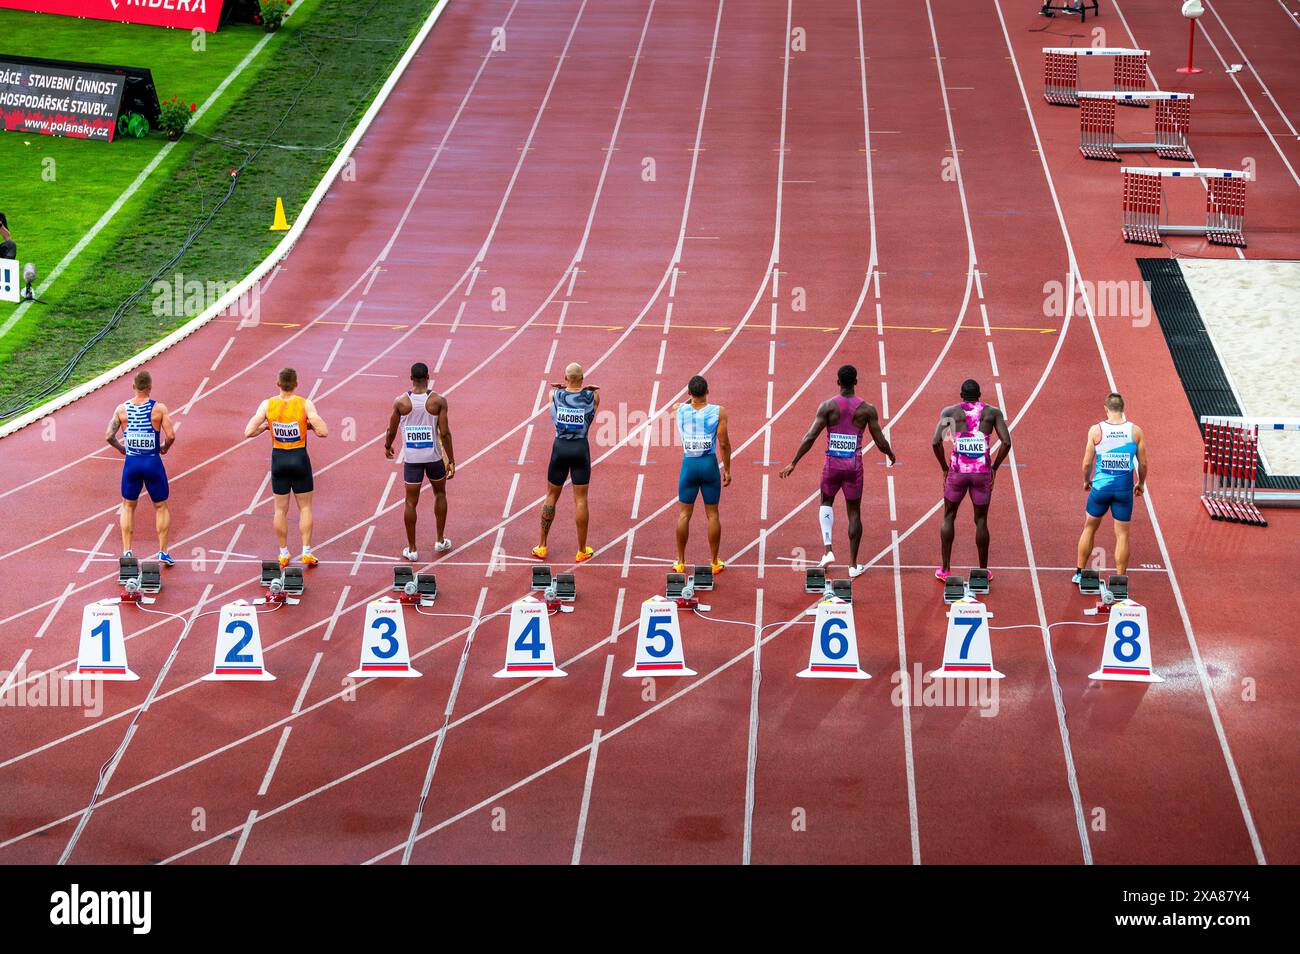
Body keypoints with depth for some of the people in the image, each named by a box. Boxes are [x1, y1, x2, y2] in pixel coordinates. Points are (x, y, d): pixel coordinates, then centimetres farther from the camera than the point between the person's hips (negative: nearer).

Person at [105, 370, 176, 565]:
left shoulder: (122, 409, -4)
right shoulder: (159, 408, -11)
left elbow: (109, 436, -6)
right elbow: (171, 435, -16)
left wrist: (121, 448, 13)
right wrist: (165, 447, 5)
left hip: (131, 462, 2)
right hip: (153, 462, -2)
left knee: (128, 506, 18)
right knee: (161, 507, 13)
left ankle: (126, 551, 12)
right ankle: (163, 552, 9)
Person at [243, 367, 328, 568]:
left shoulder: (267, 405, -8)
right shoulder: (305, 404, -13)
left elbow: (248, 432, -10)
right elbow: (323, 432, -17)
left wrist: (266, 426, 7)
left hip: (279, 459, 2)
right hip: (300, 458, -1)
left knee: (281, 509, 12)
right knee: (305, 507, 11)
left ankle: (283, 554, 16)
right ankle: (306, 553, 7)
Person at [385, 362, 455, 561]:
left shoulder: (400, 402, -6)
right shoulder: (438, 401, -10)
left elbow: (392, 430, 4)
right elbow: (445, 433, -11)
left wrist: (388, 447, 25)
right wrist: (451, 461, -3)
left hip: (411, 458, 0)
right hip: (434, 456, 0)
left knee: (411, 502, 7)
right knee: (440, 494, 23)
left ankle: (412, 550, 9)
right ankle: (440, 541, 28)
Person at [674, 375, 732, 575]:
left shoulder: (681, 409, -4)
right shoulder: (718, 411, -9)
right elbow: (724, 443, -8)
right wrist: (727, 469, 0)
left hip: (689, 464, 1)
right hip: (710, 464, -1)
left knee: (684, 514, 9)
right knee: (712, 514, 7)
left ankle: (680, 562, 13)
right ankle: (715, 562, 12)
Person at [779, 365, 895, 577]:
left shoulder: (828, 406, -6)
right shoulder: (867, 409, -4)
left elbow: (810, 437, -11)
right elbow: (880, 442, -1)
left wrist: (793, 463, -5)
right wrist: (891, 455, 21)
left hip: (832, 464, 0)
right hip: (854, 466, 0)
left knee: (826, 502, 24)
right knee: (854, 513, 10)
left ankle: (827, 549, 7)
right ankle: (853, 564, 13)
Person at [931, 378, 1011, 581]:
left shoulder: (950, 411, 4)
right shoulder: (993, 412, 6)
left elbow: (936, 442, -7)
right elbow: (1006, 443, -4)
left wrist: (944, 467, 6)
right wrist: (994, 468, 7)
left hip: (958, 471, 0)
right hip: (982, 472, 0)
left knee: (948, 517, 16)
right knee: (981, 521, 12)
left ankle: (945, 569, 14)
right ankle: (983, 571, 16)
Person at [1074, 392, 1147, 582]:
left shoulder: (1096, 430, -6)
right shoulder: (1135, 431, -3)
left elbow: (1087, 462, -3)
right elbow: (1143, 463, 1)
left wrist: (1086, 481, 15)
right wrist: (1141, 483, 18)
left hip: (1101, 486, 0)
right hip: (1124, 488, 0)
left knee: (1089, 528, 18)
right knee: (1122, 534, 8)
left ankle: (1079, 572, 24)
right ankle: (1120, 580, 8)